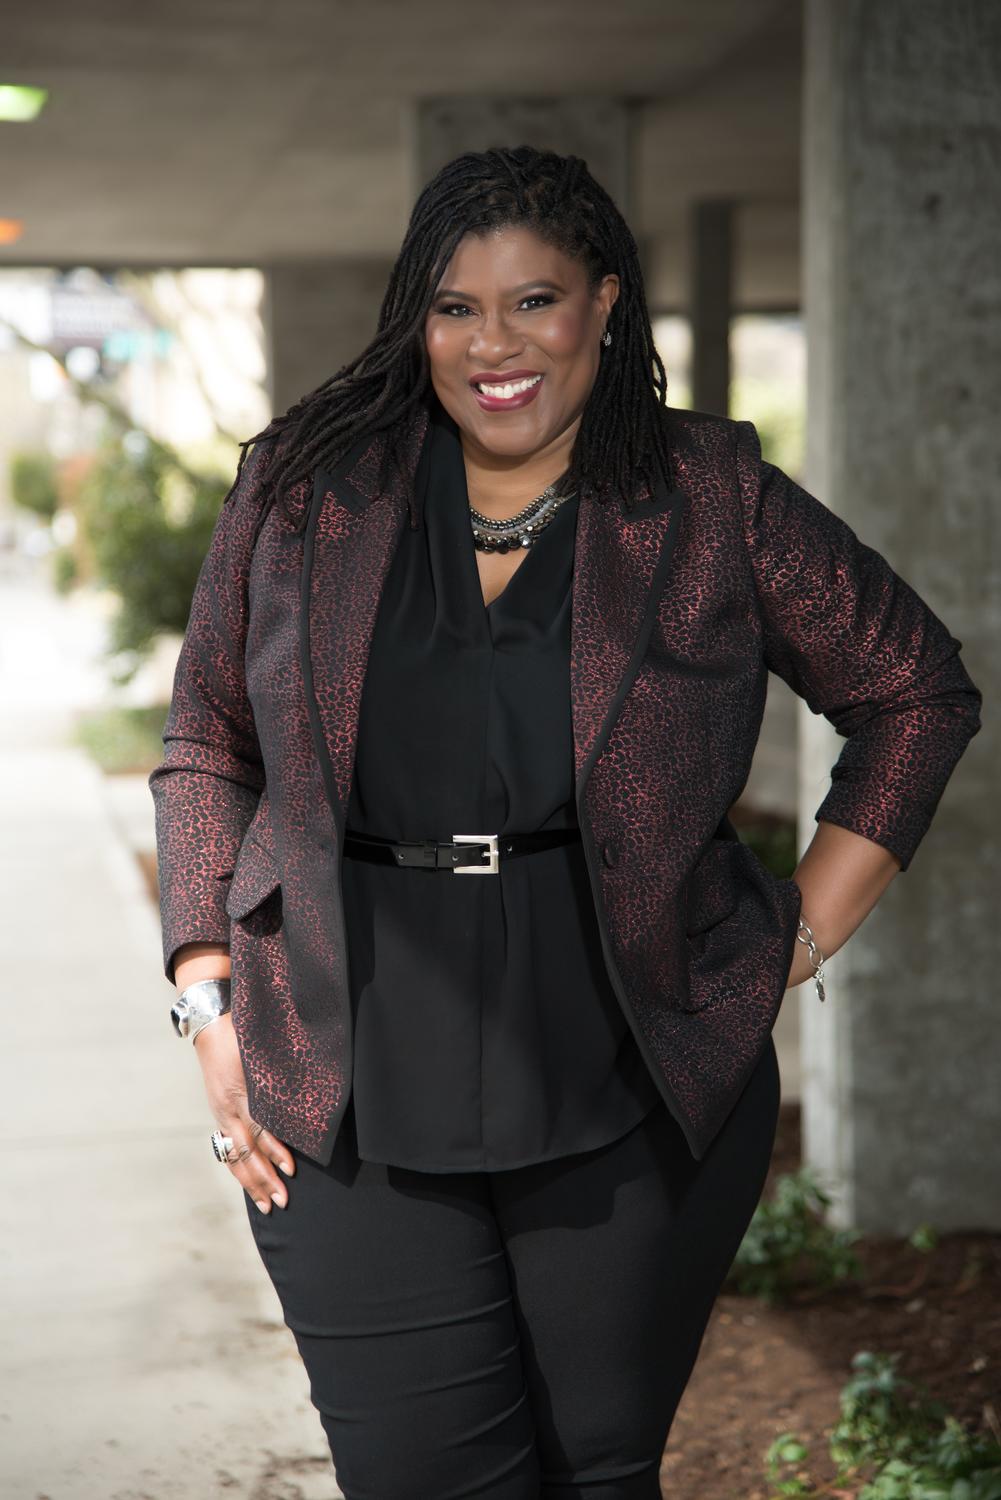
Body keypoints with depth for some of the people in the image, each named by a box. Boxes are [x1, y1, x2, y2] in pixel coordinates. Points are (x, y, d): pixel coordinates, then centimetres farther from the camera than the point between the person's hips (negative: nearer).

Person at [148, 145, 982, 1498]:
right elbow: (207, 744, 12)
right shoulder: (303, 490, 5)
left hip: (637, 1102, 0)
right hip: (354, 1119, 1)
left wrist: (808, 934, 3)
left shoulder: (713, 500, 0)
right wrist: (210, 999, 3)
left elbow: (917, 692, 9)